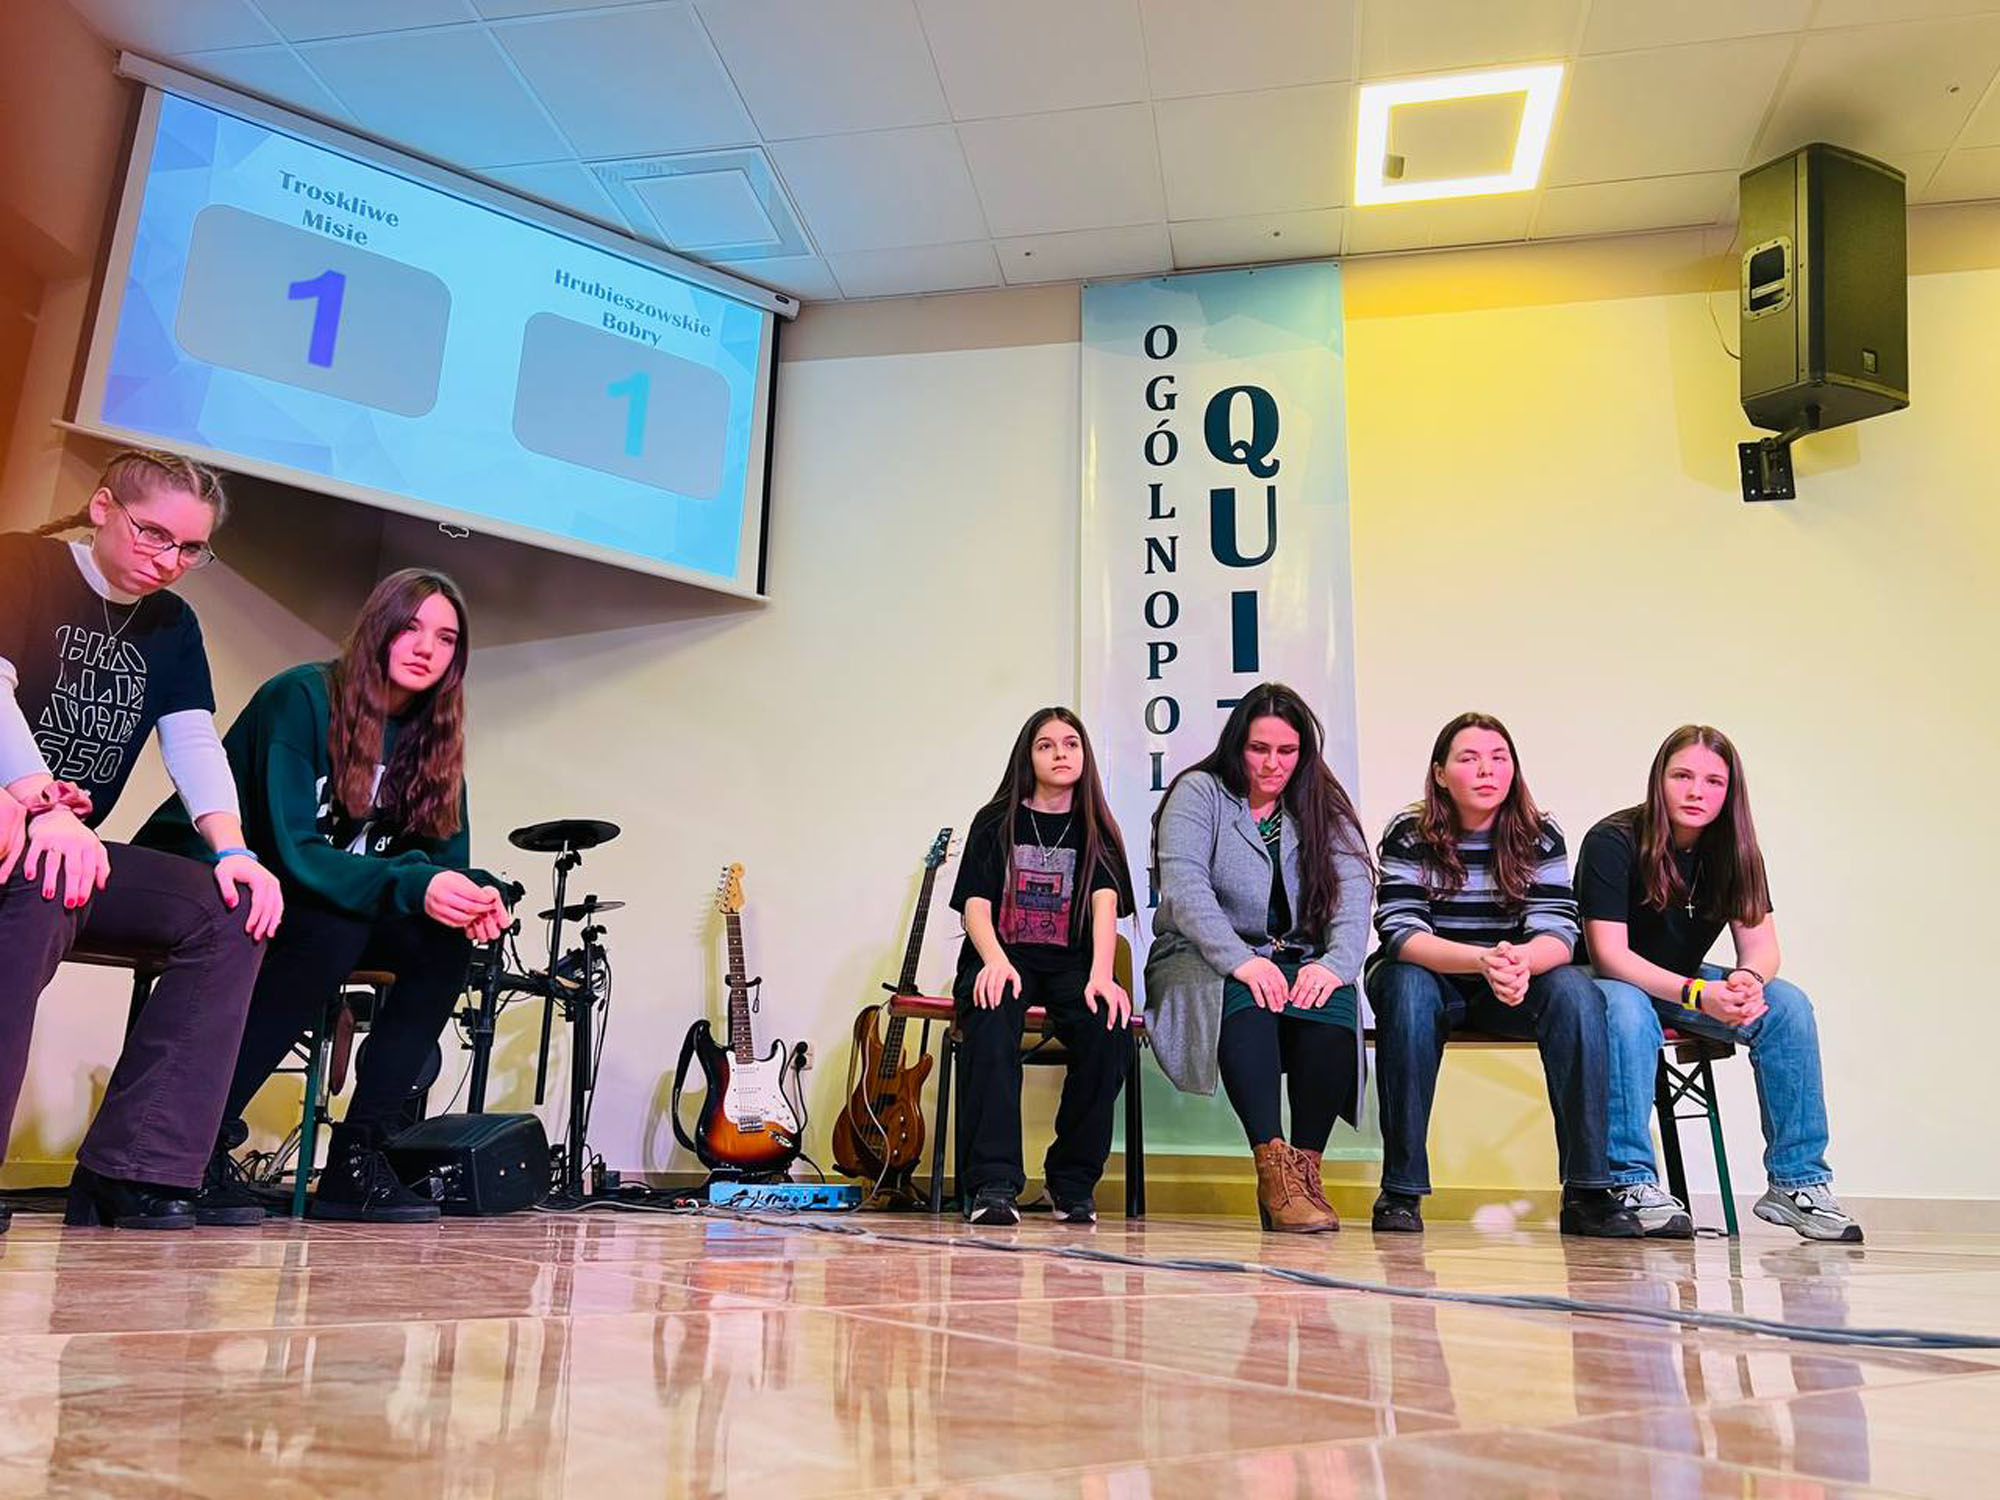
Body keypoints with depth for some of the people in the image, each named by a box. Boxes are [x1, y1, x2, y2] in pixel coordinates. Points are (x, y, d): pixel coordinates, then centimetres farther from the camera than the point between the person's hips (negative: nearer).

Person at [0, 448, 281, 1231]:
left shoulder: (173, 625, 12)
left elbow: (195, 744, -1)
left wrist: (230, 849, -19)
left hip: (74, 845, 6)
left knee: (230, 912, -16)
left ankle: (133, 1172, -23)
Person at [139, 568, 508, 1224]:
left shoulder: (431, 737, 2)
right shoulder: (301, 698, -18)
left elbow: (448, 857, -2)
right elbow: (289, 850, -27)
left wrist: (479, 892, -26)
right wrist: (413, 884, -39)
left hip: (334, 907, 6)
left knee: (449, 940, -17)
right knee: (335, 926, -34)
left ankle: (356, 1157, -16)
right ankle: (193, 1142, -24)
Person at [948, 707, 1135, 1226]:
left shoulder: (1096, 831, 11)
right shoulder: (995, 823, 9)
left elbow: (1105, 902, -7)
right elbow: (975, 905, -2)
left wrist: (1100, 975, -27)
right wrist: (995, 961, -25)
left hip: (1071, 964, 1)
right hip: (1003, 958, -1)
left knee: (1109, 1026, -32)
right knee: (990, 1020, -37)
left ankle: (1072, 1183, -15)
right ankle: (993, 1184, -37)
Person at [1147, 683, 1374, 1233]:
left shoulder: (1322, 807, 11)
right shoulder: (1199, 792, 1)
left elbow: (1354, 890, -4)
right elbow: (1183, 885, -14)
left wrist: (1335, 963, -24)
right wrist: (1240, 960, -29)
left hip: (1297, 962, 3)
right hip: (1201, 961, -3)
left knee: (1336, 1001, -30)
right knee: (1242, 995, -36)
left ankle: (1306, 1167, -22)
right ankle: (1272, 1166, -37)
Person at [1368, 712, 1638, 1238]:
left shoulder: (1541, 837, -3)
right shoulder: (1409, 835, -10)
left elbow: (1558, 932, -15)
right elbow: (1400, 932, -22)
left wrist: (1521, 962, -41)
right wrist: (1483, 961, -40)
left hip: (1511, 990, 2)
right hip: (1428, 980, -2)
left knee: (1576, 991, -27)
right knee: (1408, 989, -36)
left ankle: (1587, 1192, -23)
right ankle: (1401, 1190, -28)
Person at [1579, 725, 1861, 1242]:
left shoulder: (1733, 851, -2)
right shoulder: (1611, 843, -20)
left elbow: (1760, 944, -7)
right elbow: (1609, 955, -25)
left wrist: (1747, 979, -32)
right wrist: (1698, 995, -38)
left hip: (1686, 983, 6)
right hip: (1612, 982, -5)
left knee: (1788, 1004, -17)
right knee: (1626, 1010, -38)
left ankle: (1797, 1181, -11)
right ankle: (1633, 1184, -30)